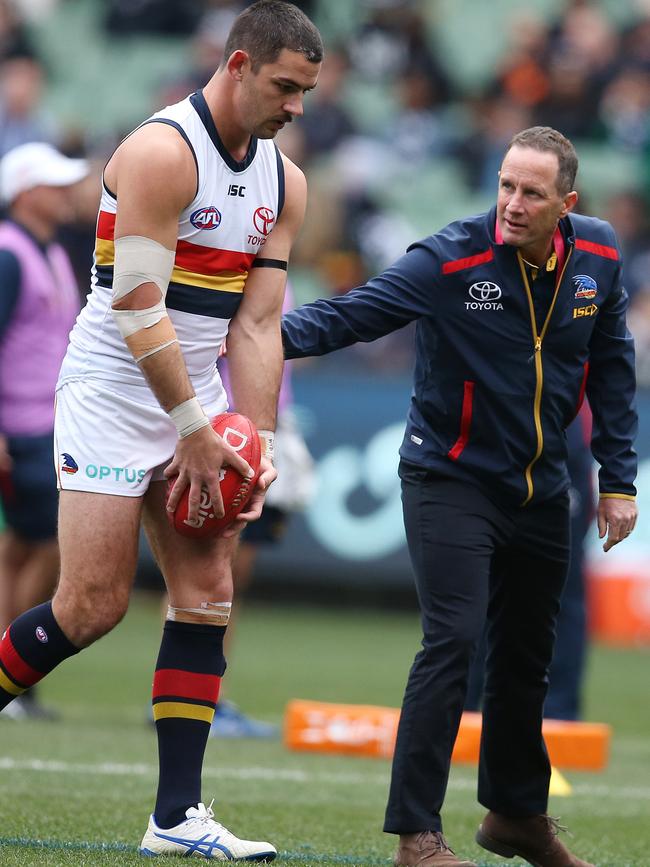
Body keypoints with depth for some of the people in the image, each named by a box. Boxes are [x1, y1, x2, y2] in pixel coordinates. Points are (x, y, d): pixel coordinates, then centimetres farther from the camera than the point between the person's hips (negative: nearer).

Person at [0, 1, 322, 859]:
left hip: (196, 393, 7)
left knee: (207, 593, -1)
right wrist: (194, 431, -17)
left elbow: (256, 324, 9)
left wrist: (256, 447, 1)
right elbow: (137, 307, -19)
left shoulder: (285, 182, 8)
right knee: (94, 603, -12)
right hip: (113, 391, -7)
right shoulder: (163, 152, -17)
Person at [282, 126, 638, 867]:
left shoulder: (597, 258, -3)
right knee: (453, 641, -16)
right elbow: (355, 312, -24)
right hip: (451, 480, -5)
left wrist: (617, 478, 6)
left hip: (540, 488, 5)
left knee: (526, 653, 16)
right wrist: (279, 334, -43)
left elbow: (610, 366, 7)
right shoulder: (450, 259, -19)